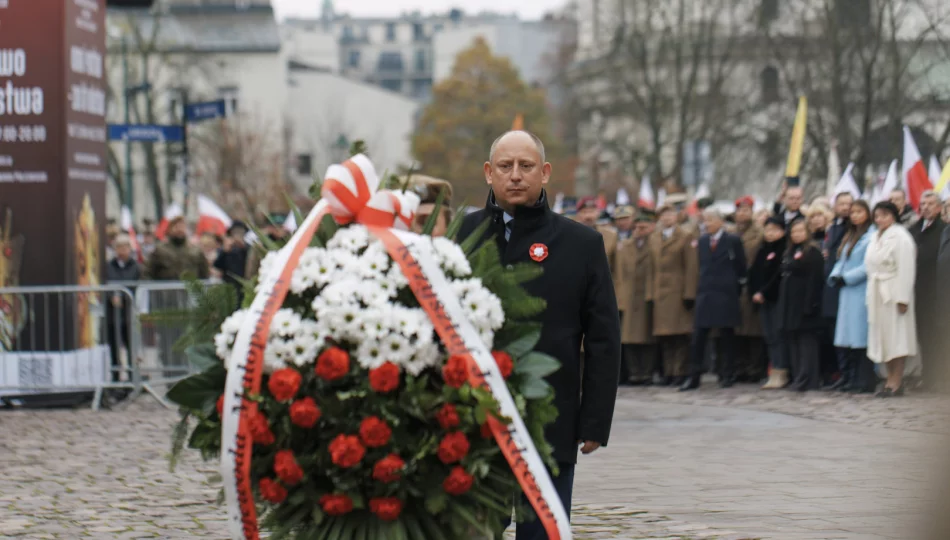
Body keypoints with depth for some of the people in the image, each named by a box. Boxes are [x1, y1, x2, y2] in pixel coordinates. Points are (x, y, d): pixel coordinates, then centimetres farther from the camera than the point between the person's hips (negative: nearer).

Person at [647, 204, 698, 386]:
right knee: (664, 336, 3)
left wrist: (689, 294, -11)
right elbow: (653, 267, 13)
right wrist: (651, 293, 6)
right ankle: (668, 372, 8)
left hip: (678, 292, -4)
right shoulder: (654, 239, 15)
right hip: (660, 293, 4)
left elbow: (692, 268, -4)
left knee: (680, 335, -5)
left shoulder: (685, 237, 1)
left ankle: (680, 372, -2)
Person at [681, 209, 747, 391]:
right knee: (698, 336, -1)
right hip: (705, 293, 4)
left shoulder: (733, 241, -3)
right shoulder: (702, 241, 11)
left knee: (727, 335, 3)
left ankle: (727, 375, 11)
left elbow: (742, 268, 1)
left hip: (725, 295, -4)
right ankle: (694, 377, 1)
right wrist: (703, 285, 11)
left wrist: (736, 290, 1)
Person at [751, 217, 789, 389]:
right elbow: (754, 273, 13)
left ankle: (780, 373, -8)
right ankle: (774, 373, 7)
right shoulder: (763, 250, 16)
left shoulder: (785, 250, -7)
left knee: (778, 334, -8)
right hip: (762, 298, 7)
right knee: (769, 336, 5)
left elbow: (779, 275, -13)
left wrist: (763, 293, -14)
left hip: (778, 298, -7)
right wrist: (754, 293, -1)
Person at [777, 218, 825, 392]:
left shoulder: (813, 252, -8)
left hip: (804, 303, -9)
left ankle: (806, 379, -7)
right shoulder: (790, 252, 18)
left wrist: (809, 304, -21)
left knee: (806, 340, -7)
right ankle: (798, 376, 13)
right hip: (790, 304, 9)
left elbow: (815, 280, -14)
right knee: (793, 340, 9)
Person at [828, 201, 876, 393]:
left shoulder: (871, 236, -7)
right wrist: (835, 277, 1)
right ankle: (847, 377, 12)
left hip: (862, 292, -8)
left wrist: (846, 278, -12)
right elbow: (841, 262, 20)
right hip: (846, 293, 8)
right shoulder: (849, 237, 20)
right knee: (844, 338, 7)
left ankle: (864, 380, -6)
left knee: (860, 336, -8)